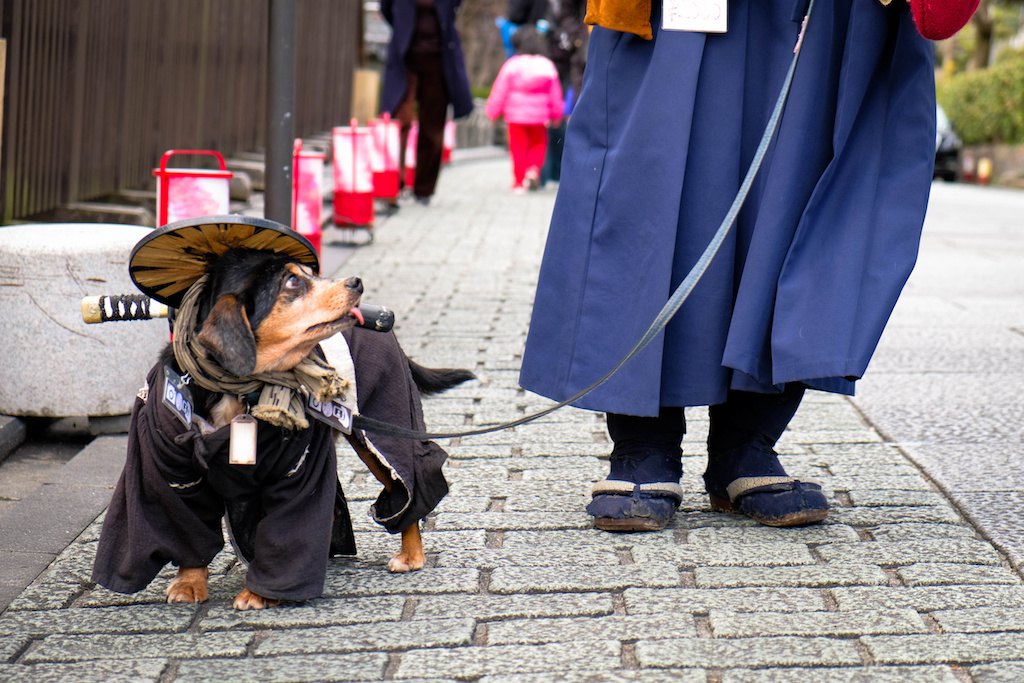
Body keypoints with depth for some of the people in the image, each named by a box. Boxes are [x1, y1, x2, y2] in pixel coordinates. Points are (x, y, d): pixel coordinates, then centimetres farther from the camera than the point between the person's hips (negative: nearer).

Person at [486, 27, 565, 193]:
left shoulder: (512, 65, -6)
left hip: (516, 116, -1)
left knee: (518, 148, 5)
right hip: (539, 117, 1)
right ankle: (534, 169, -8)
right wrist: (556, 115, 22)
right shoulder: (547, 66, 1)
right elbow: (555, 96, 8)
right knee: (538, 143, 17)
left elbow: (499, 91, -2)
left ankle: (519, 182, 4)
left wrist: (493, 112, 10)